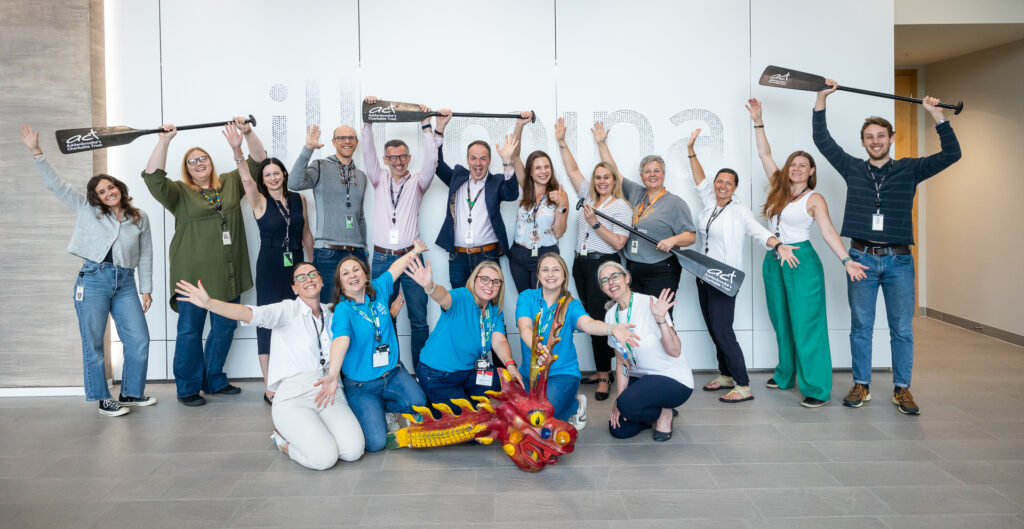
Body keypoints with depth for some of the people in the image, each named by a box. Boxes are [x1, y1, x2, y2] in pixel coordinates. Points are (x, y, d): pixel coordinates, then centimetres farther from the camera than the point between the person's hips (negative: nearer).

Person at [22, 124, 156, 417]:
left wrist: (146, 289, 8)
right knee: (93, 343, 1)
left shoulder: (139, 217, 10)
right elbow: (55, 184, 4)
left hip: (125, 283, 2)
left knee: (139, 340, -1)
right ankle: (104, 400, 13)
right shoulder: (87, 209, 7)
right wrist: (36, 152, -3)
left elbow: (146, 255, 11)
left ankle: (131, 393, 17)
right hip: (93, 280, -2)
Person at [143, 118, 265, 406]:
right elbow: (153, 177, -15)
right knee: (190, 331, 2)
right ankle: (187, 388, 13)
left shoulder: (231, 183, 12)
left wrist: (248, 133, -5)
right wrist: (164, 141, -21)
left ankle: (214, 380, 28)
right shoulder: (180, 193, 2)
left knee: (224, 328, 12)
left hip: (227, 273, 4)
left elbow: (258, 161, 9)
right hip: (193, 273, -4)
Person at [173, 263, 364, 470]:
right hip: (293, 398, -4)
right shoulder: (289, 310, -3)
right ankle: (282, 438, 10)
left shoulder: (330, 315, 13)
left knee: (353, 451, -17)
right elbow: (254, 314, -21)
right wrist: (209, 303, -34)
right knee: (324, 458, -21)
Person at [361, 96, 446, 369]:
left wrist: (426, 124, -12)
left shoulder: (417, 182, 8)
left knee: (419, 319, 2)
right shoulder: (379, 179, 12)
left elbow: (431, 159, -7)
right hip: (382, 258, 1)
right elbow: (368, 152, 1)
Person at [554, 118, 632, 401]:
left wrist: (596, 223, -17)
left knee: (599, 319, -10)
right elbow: (572, 170, 17)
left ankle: (604, 378, -3)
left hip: (604, 265, -6)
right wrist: (561, 141, 12)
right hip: (581, 264, 7)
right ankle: (603, 371, 18)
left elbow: (619, 242, -12)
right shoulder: (588, 197, 13)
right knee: (591, 318, 9)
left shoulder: (622, 207, -4)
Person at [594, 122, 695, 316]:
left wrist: (673, 240, -25)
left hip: (661, 273, -5)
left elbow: (691, 236, -5)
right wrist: (601, 143, 19)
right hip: (633, 271, 5)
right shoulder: (635, 193, 14)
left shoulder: (675, 203, -1)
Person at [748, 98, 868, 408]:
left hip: (802, 261, -6)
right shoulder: (779, 189, 10)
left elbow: (828, 232, -10)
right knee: (781, 322, 15)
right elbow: (764, 154, 12)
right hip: (773, 261, 6)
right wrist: (758, 122, 7)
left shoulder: (814, 199, -4)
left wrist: (846, 260, -22)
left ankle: (818, 389, -3)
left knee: (806, 325, -7)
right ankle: (785, 376, 28)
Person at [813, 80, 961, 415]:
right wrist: (822, 98, 0)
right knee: (861, 327, 6)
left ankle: (902, 389, 15)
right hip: (862, 258, 0)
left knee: (902, 329, 4)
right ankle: (861, 386, 17)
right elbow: (822, 140, 4)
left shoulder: (909, 170, 7)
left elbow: (951, 153, 0)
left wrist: (937, 115, -5)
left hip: (899, 260, 0)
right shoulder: (853, 169, 7)